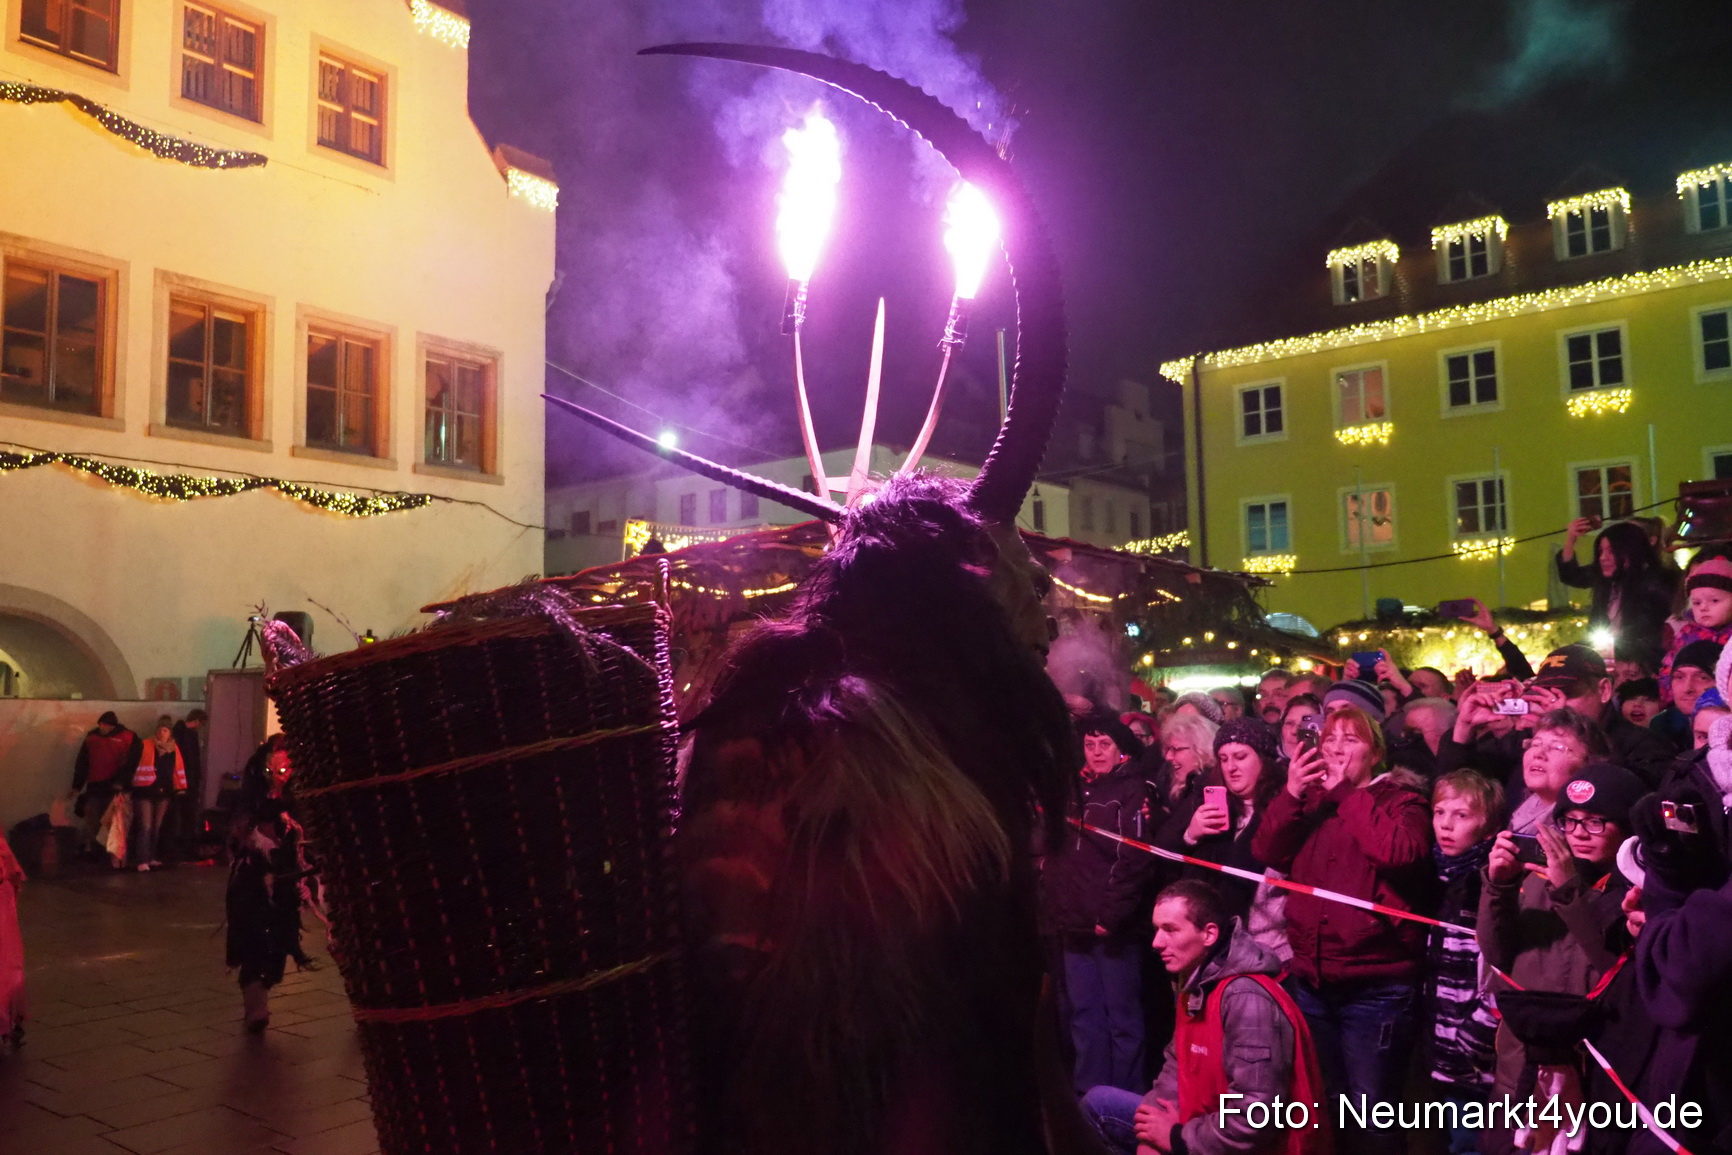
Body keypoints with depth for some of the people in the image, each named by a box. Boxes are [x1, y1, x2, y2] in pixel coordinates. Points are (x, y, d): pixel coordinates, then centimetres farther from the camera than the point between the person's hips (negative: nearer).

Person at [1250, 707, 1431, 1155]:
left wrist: (1347, 794, -15)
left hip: (1375, 985, -5)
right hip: (1310, 980, 5)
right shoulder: (1311, 800, 12)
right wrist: (1291, 794, -12)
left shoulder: (1401, 800, -2)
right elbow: (1267, 853, 0)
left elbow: (1401, 852, -23)